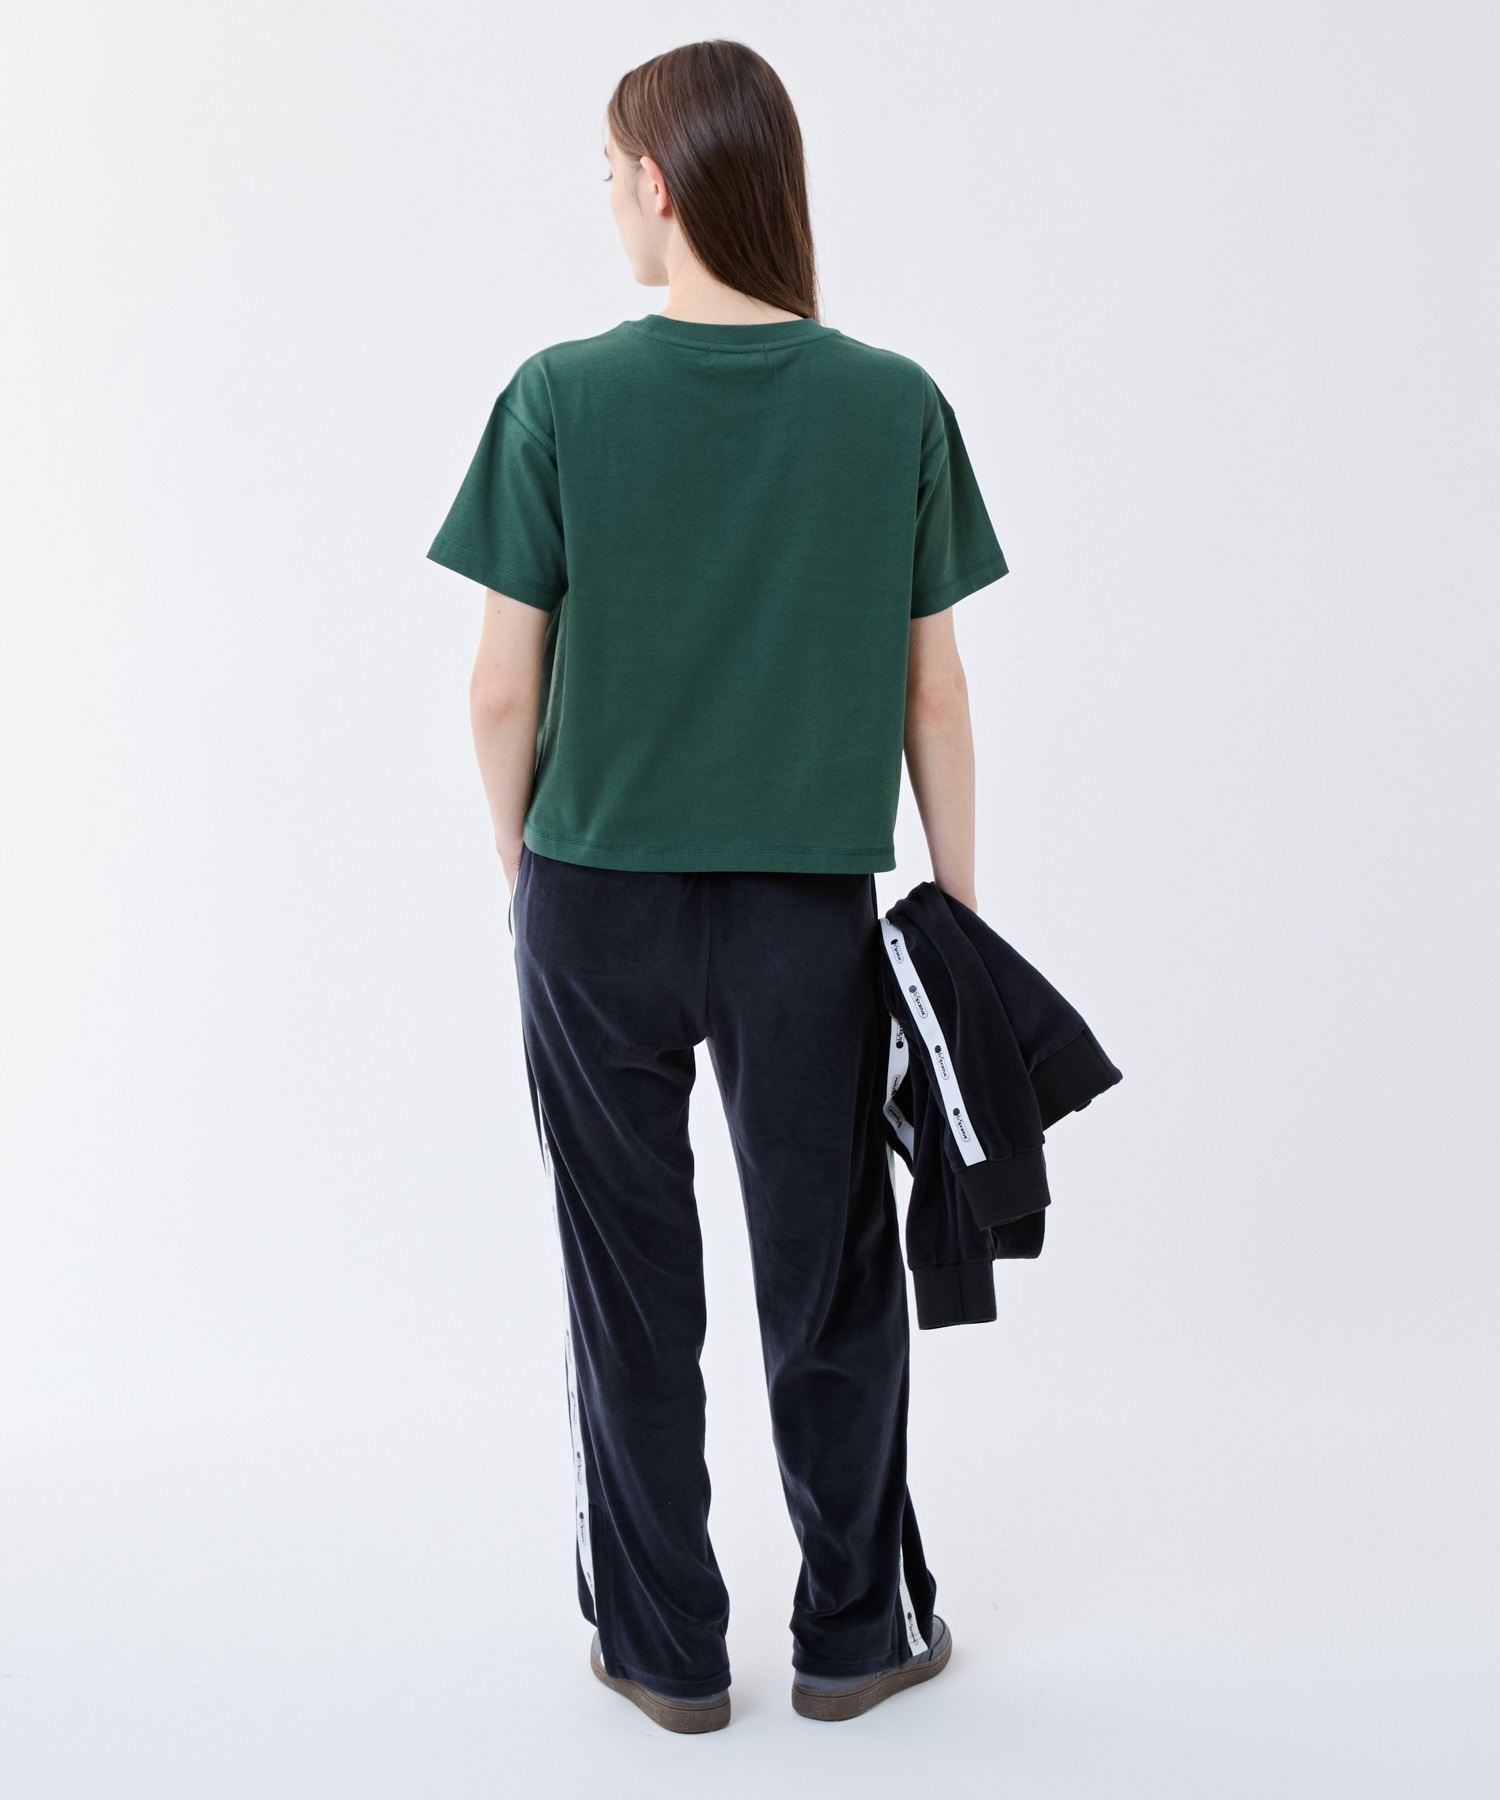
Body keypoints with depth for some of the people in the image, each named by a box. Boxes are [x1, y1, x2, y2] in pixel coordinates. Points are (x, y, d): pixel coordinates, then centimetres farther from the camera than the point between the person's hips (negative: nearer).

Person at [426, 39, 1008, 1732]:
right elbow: (932, 692, 0)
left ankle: (665, 1648, 26)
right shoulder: (895, 403, -3)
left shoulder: (562, 398, -7)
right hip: (810, 913, 1)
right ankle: (853, 1634, 29)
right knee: (830, 1282, 14)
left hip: (598, 905, 0)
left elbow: (503, 686, -5)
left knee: (631, 1288, 13)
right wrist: (961, 911, 9)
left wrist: (522, 865, 11)